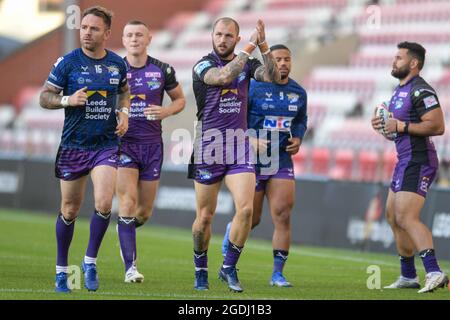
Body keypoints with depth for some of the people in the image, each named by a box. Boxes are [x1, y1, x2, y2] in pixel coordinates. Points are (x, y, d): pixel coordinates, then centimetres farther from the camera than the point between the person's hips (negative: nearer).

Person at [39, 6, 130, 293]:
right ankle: (61, 269, 24)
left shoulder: (118, 64, 3)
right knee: (70, 210, 7)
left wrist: (124, 113, 5)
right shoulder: (68, 62, -6)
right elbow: (45, 97, -1)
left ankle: (90, 261, 2)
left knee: (104, 203, -18)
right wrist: (67, 100, -19)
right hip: (73, 146, -1)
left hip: (106, 145, 1)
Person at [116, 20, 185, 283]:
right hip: (122, 142, -2)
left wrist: (166, 111, -8)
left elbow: (180, 99, 13)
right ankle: (130, 267, -13)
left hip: (152, 144, 2)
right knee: (128, 202, -16)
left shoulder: (163, 71, 1)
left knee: (144, 212, 8)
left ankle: (125, 230, 44)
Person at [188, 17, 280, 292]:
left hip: (239, 146, 2)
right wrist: (250, 47, -20)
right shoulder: (203, 66, -4)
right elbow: (224, 76, -25)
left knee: (246, 208, -14)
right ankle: (201, 272, 20)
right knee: (205, 216, 3)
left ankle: (229, 268, 1)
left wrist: (263, 46, -19)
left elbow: (273, 77, -8)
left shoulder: (246, 63, 8)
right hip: (208, 146, -2)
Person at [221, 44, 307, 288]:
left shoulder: (298, 93, 7)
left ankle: (278, 273, -1)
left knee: (283, 216, -8)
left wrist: (297, 139, 4)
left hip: (282, 159, 4)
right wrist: (251, 141, -21)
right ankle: (231, 231, 40)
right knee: (251, 219, 4)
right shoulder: (253, 87, -9)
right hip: (252, 160, -4)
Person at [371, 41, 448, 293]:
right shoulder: (401, 90, 17)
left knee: (407, 218, -20)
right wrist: (384, 124, 9)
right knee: (393, 216, 15)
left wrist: (401, 126, -22)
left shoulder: (420, 90, -15)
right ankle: (408, 276, 23)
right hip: (405, 160, 11)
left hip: (418, 162, -11)